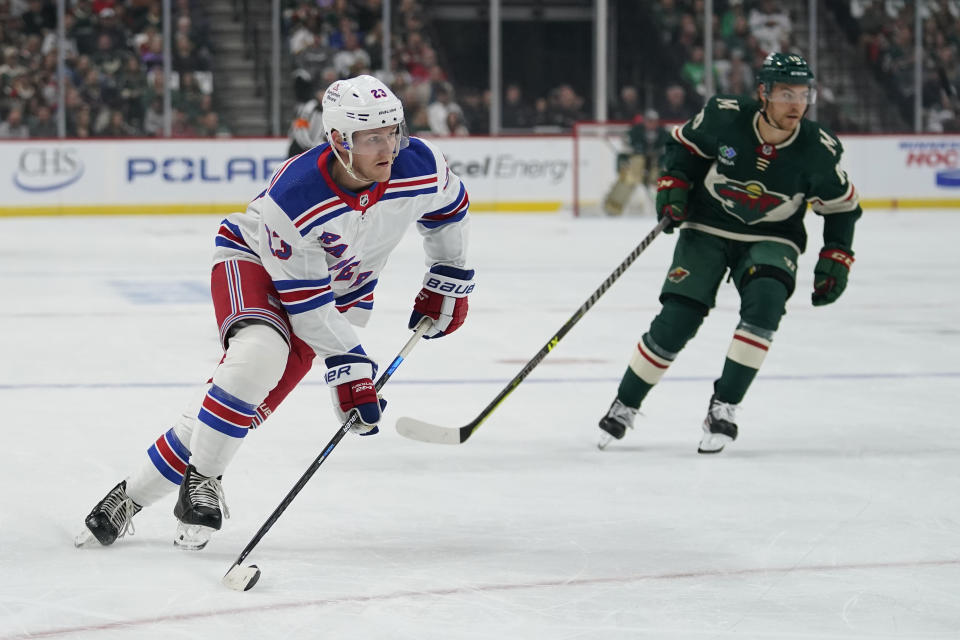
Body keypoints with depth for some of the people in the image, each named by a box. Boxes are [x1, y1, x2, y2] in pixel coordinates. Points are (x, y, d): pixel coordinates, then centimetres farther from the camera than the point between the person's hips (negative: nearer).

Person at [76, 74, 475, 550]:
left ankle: (136, 495, 2)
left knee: (256, 397, -8)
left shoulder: (421, 167, -25)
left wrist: (449, 280, 6)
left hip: (342, 286, 4)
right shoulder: (293, 197, -36)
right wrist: (348, 367, -27)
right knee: (257, 356, -35)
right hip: (255, 261, -4)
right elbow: (304, 300, -28)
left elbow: (448, 207, 2)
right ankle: (201, 481, -17)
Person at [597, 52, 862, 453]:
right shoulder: (724, 116, -19)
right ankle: (623, 406, 11)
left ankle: (724, 408, -16)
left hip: (771, 238, 0)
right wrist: (673, 184, -10)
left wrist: (836, 259, -4)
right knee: (675, 322, -11)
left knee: (764, 302, -29)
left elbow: (842, 206, 0)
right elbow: (684, 143, 2)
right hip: (707, 228, 0)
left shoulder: (818, 150, -17)